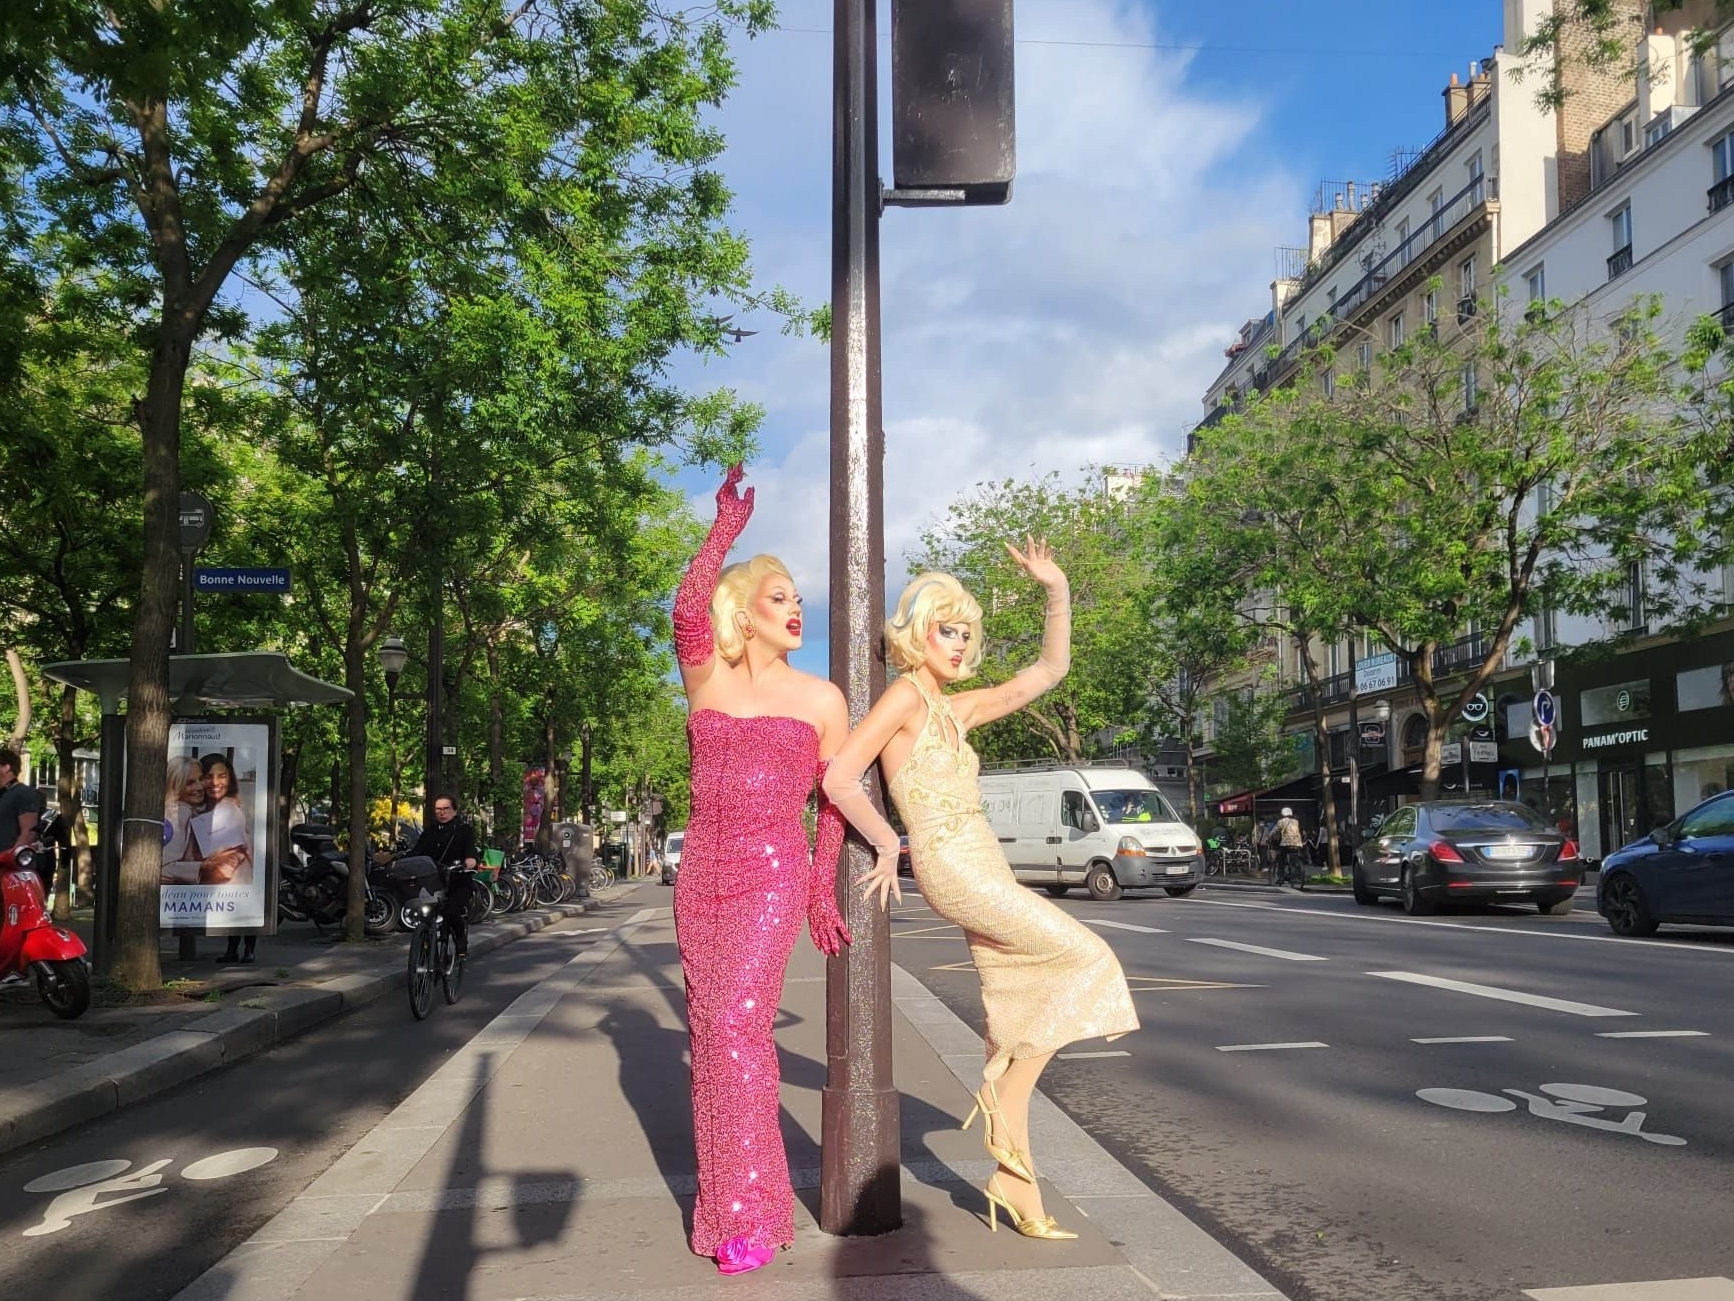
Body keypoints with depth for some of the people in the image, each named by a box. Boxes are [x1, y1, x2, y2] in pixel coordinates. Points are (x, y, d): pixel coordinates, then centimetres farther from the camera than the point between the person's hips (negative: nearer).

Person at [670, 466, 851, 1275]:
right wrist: (725, 529, -14)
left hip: (773, 873, -3)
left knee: (739, 1023, -16)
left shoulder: (819, 699, 4)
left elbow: (834, 801, 8)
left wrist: (823, 889, 6)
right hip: (700, 870, 3)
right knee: (710, 1031, 7)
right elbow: (688, 608, -14)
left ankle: (750, 1214, -8)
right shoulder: (706, 677, 6)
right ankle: (726, 1200, 20)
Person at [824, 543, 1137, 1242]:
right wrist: (888, 847, -7)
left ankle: (1014, 1180, 13)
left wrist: (1057, 590, 10)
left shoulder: (956, 708, 16)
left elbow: (1049, 670, 18)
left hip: (984, 873, 8)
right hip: (953, 870, -8)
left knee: (1016, 1019, 7)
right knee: (1087, 958, -6)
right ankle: (998, 1081, 3)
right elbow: (839, 778, -16)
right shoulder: (904, 696, -8)